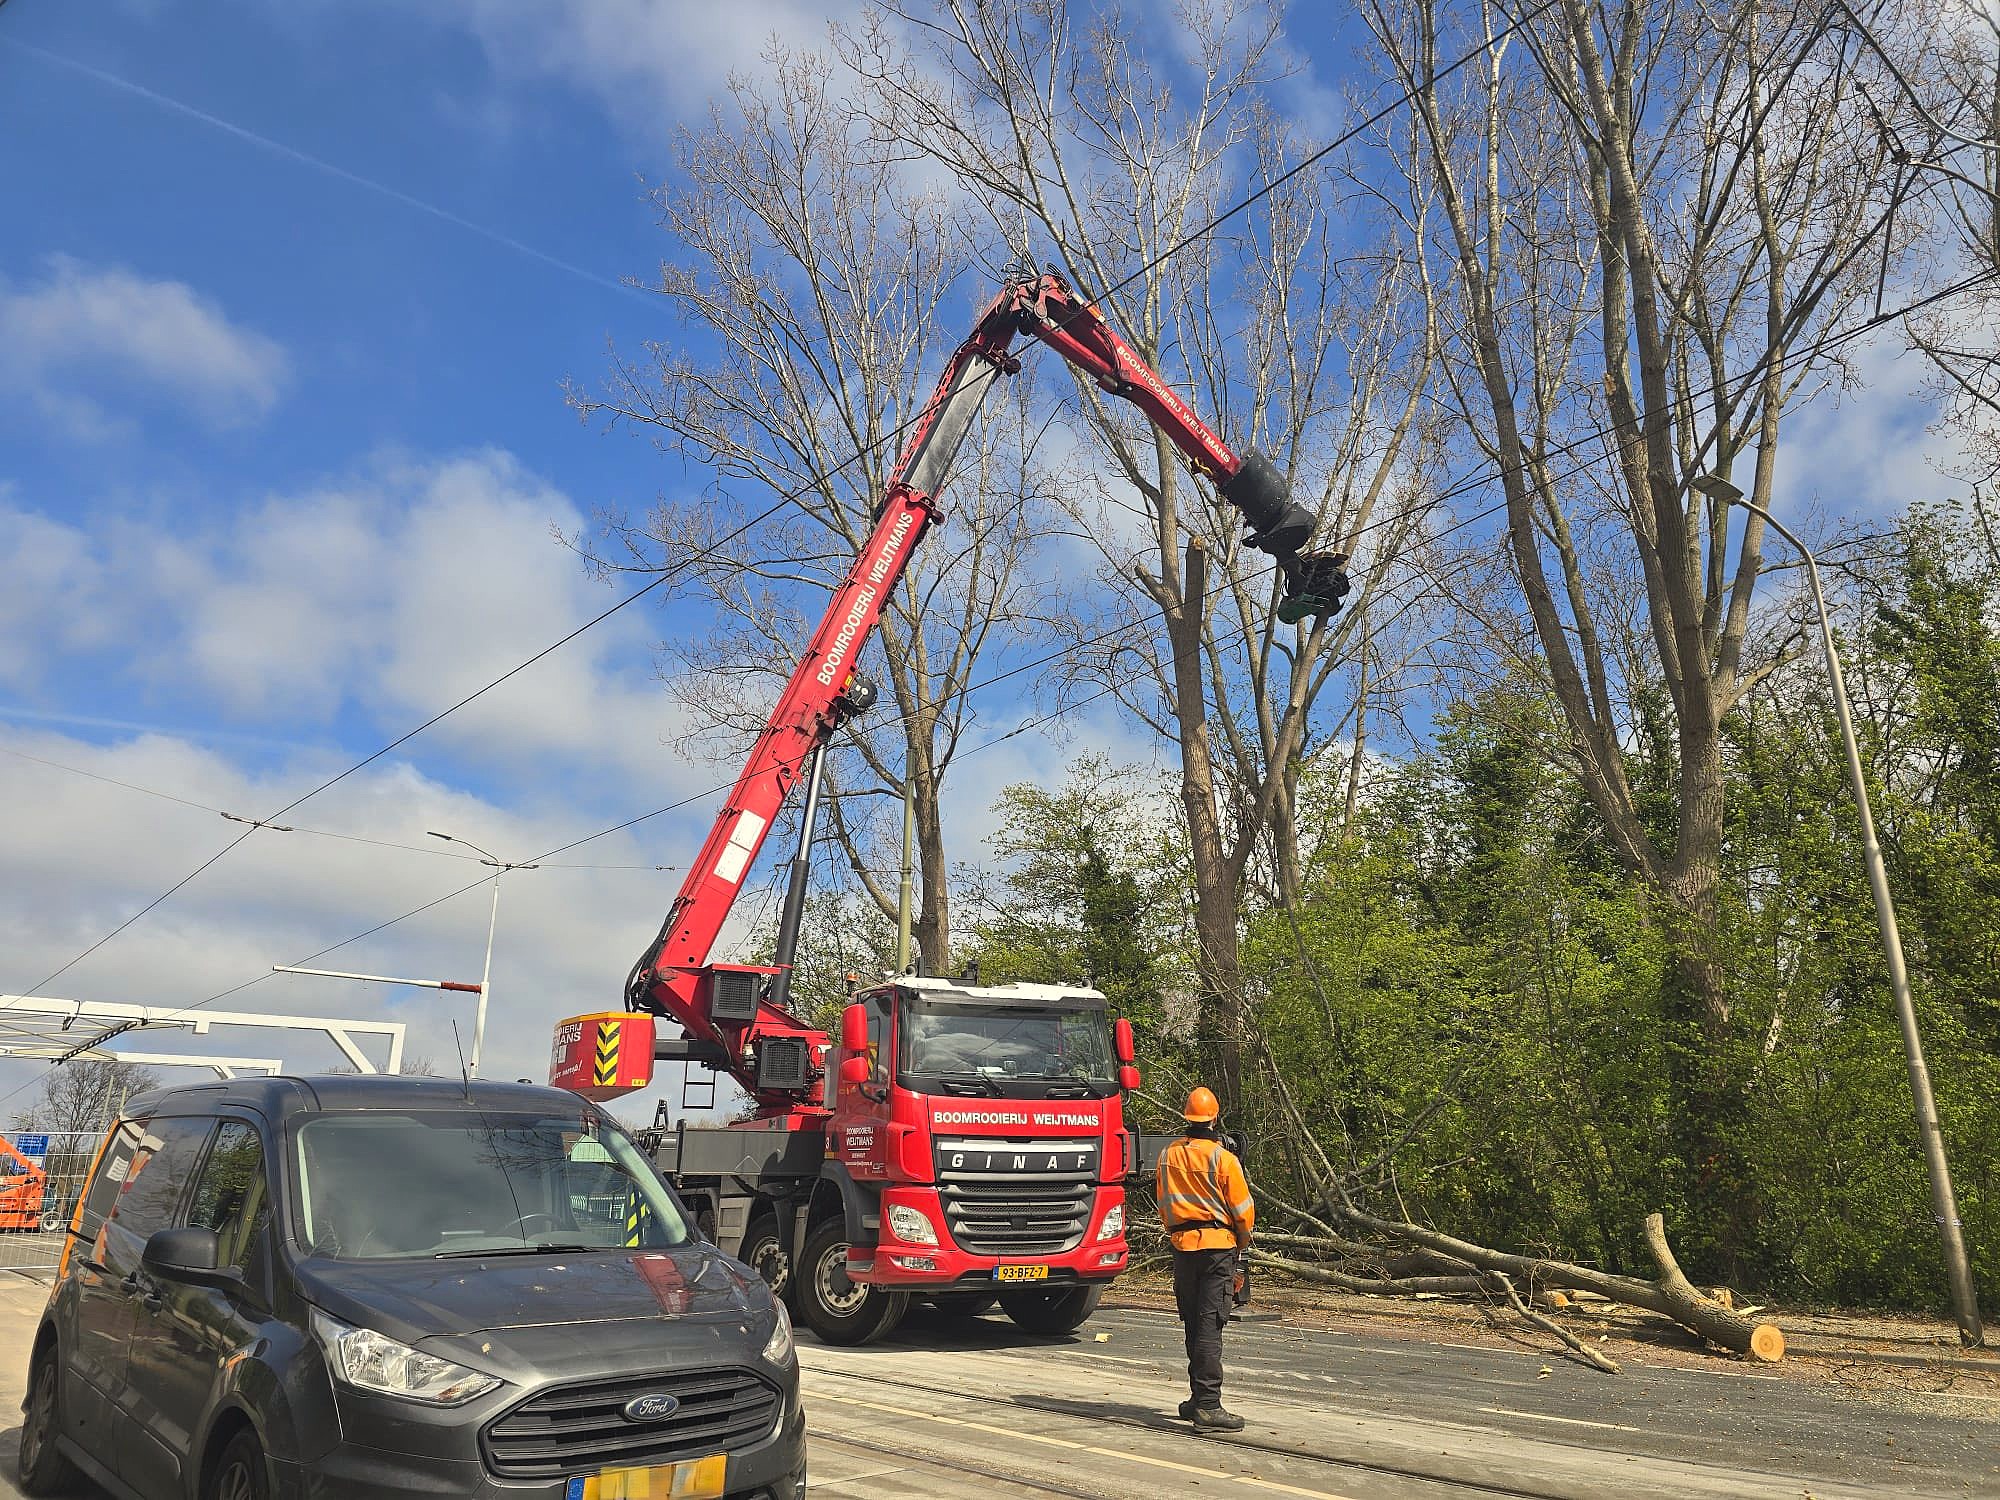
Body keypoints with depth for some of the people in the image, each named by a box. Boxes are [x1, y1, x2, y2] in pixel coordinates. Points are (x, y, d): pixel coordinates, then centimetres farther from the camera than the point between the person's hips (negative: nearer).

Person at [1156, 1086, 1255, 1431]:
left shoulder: (1167, 1156, 4)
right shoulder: (1222, 1158, -12)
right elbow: (1243, 1209, -7)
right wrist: (1243, 1239, 10)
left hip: (1182, 1245, 5)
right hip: (1218, 1245, -5)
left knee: (1194, 1324, 15)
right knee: (1209, 1325, -6)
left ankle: (1199, 1397, 24)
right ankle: (1207, 1405, -8)